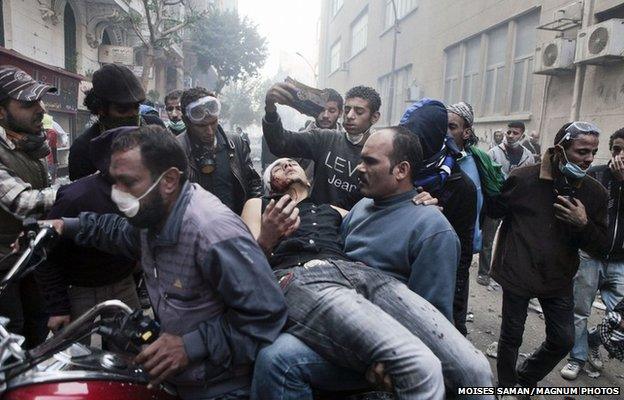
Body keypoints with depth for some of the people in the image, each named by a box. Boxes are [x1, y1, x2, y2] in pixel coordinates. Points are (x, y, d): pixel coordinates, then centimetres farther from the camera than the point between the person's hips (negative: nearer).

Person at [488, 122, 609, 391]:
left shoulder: (595, 192, -3)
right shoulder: (524, 178, -13)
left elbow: (600, 247, -1)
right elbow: (494, 209, -3)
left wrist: (583, 224, -18)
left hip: (558, 279, 4)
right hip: (517, 275, -3)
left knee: (563, 341, 13)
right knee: (511, 336, 10)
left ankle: (525, 378, 40)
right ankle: (506, 386, 37)